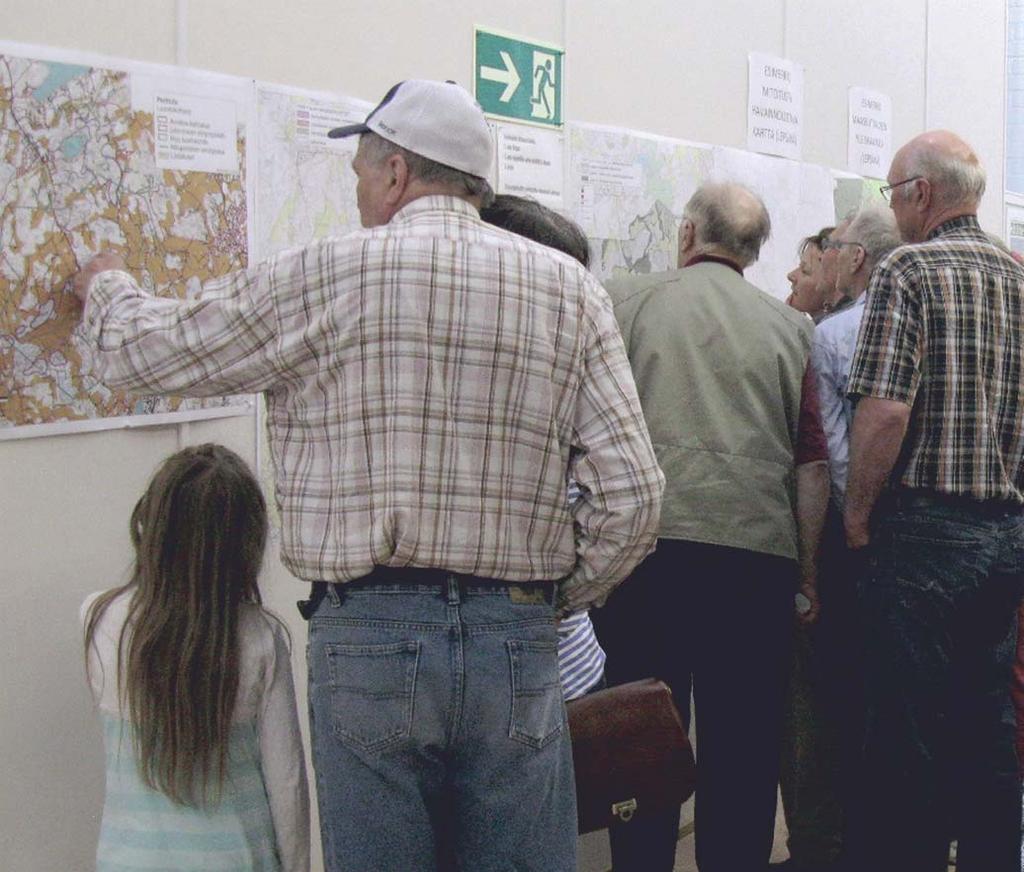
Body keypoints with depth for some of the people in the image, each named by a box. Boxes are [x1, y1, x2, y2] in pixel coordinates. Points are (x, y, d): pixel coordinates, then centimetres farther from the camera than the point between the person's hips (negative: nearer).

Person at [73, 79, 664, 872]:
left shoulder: (327, 277, -3)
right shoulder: (571, 290, 3)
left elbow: (143, 350, 9)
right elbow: (633, 494, -2)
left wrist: (105, 286, 31)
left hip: (368, 635, -2)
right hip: (517, 640, 2)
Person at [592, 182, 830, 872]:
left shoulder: (624, 301, 7)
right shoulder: (790, 328, 11)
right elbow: (812, 464, 7)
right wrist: (808, 576, 11)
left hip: (644, 547, -1)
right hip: (757, 553, 1)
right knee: (744, 750, 9)